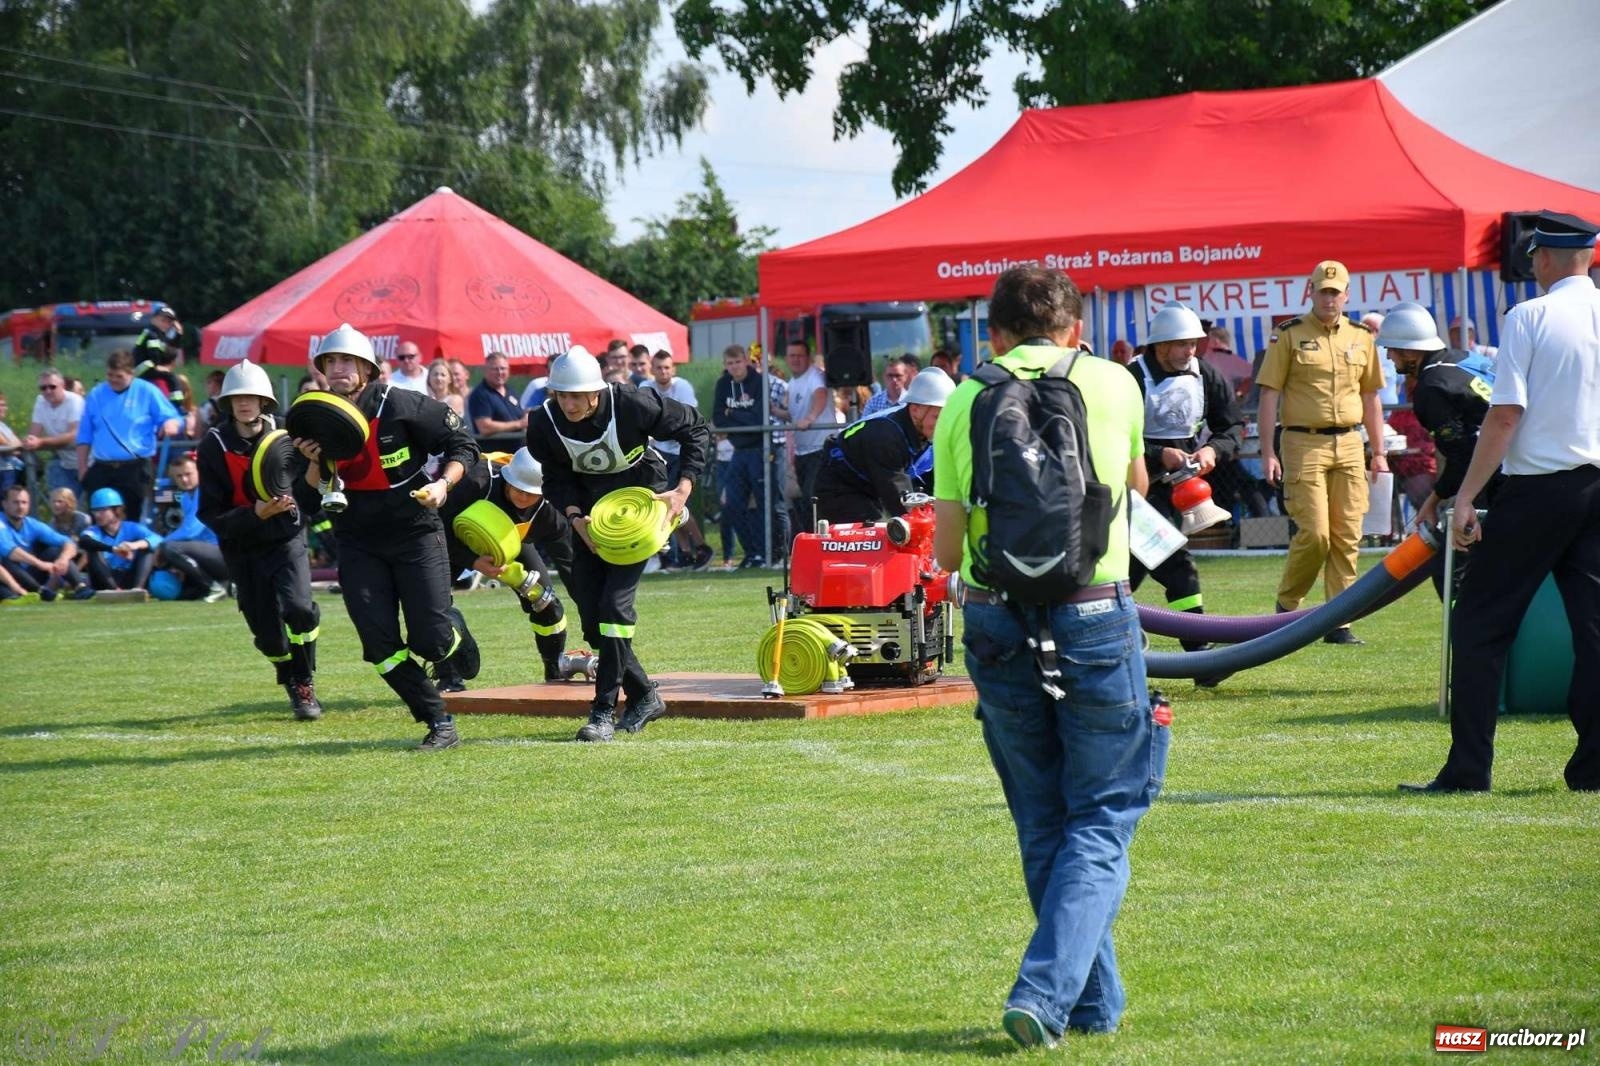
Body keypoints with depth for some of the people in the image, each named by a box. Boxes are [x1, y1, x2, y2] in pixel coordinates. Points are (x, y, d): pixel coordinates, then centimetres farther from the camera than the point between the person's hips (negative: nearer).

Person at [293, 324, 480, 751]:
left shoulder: (401, 406, -12)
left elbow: (461, 443, -5)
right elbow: (307, 500, 6)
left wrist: (444, 484, -20)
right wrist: (314, 465, -13)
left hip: (414, 531, -4)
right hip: (357, 543, 4)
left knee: (429, 639, -11)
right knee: (379, 644, -8)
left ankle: (456, 637, 28)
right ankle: (440, 724, 3)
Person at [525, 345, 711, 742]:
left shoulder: (633, 405, -26)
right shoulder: (545, 423, -17)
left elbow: (694, 429, -12)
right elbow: (556, 478, -3)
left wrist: (684, 488, -20)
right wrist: (575, 516, -22)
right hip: (590, 513, 5)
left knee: (615, 603, -18)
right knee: (590, 614, 2)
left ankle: (604, 710, -13)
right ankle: (643, 696, 20)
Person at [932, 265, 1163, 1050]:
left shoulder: (964, 404, 3)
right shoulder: (1113, 385, 3)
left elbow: (946, 552, 1)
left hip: (995, 625, 2)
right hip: (1095, 618, -2)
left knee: (1043, 824, 15)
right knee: (1101, 820, 5)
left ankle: (1094, 1001, 21)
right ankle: (1045, 993, -11)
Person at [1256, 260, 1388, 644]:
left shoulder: (1361, 337, 12)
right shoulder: (1289, 335, -1)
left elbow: (1370, 396, 18)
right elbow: (1270, 394, -3)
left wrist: (1378, 451, 14)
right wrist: (1268, 453, -9)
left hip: (1349, 444, 4)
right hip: (1304, 443, -4)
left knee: (1347, 537, 2)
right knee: (1314, 533, -11)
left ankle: (1339, 623, 6)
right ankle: (1286, 607, 10)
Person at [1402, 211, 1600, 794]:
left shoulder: (1530, 318, -8)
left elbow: (1505, 415, -13)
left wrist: (1465, 498, -10)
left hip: (1539, 488, -5)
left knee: (1481, 622, 2)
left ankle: (1467, 771, -1)